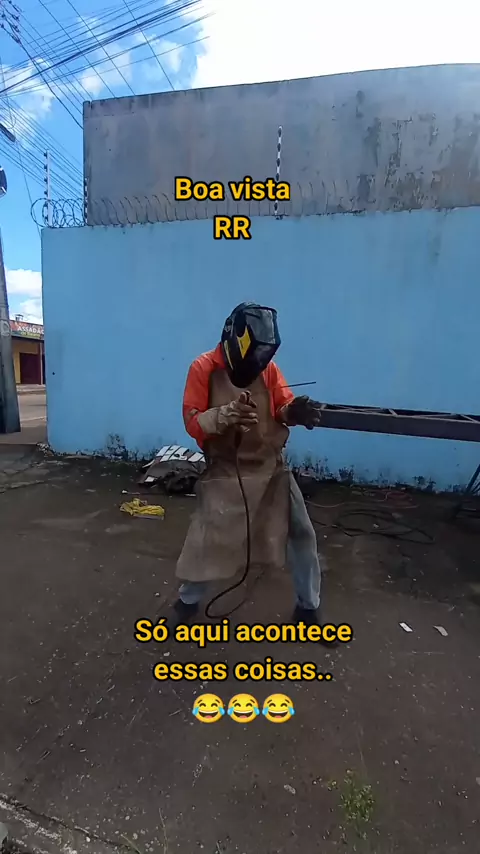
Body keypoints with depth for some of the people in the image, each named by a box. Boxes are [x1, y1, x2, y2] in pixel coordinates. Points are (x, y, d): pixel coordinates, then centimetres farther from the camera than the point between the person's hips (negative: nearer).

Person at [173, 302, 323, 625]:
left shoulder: (267, 365, 0)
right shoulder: (204, 368, -11)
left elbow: (282, 407, 0)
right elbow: (193, 423, -14)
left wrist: (294, 411, -25)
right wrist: (227, 414, -33)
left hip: (271, 467, 4)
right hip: (226, 471, -3)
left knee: (301, 534, 9)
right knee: (207, 538, 6)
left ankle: (309, 606, 32)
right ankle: (189, 598, 36)